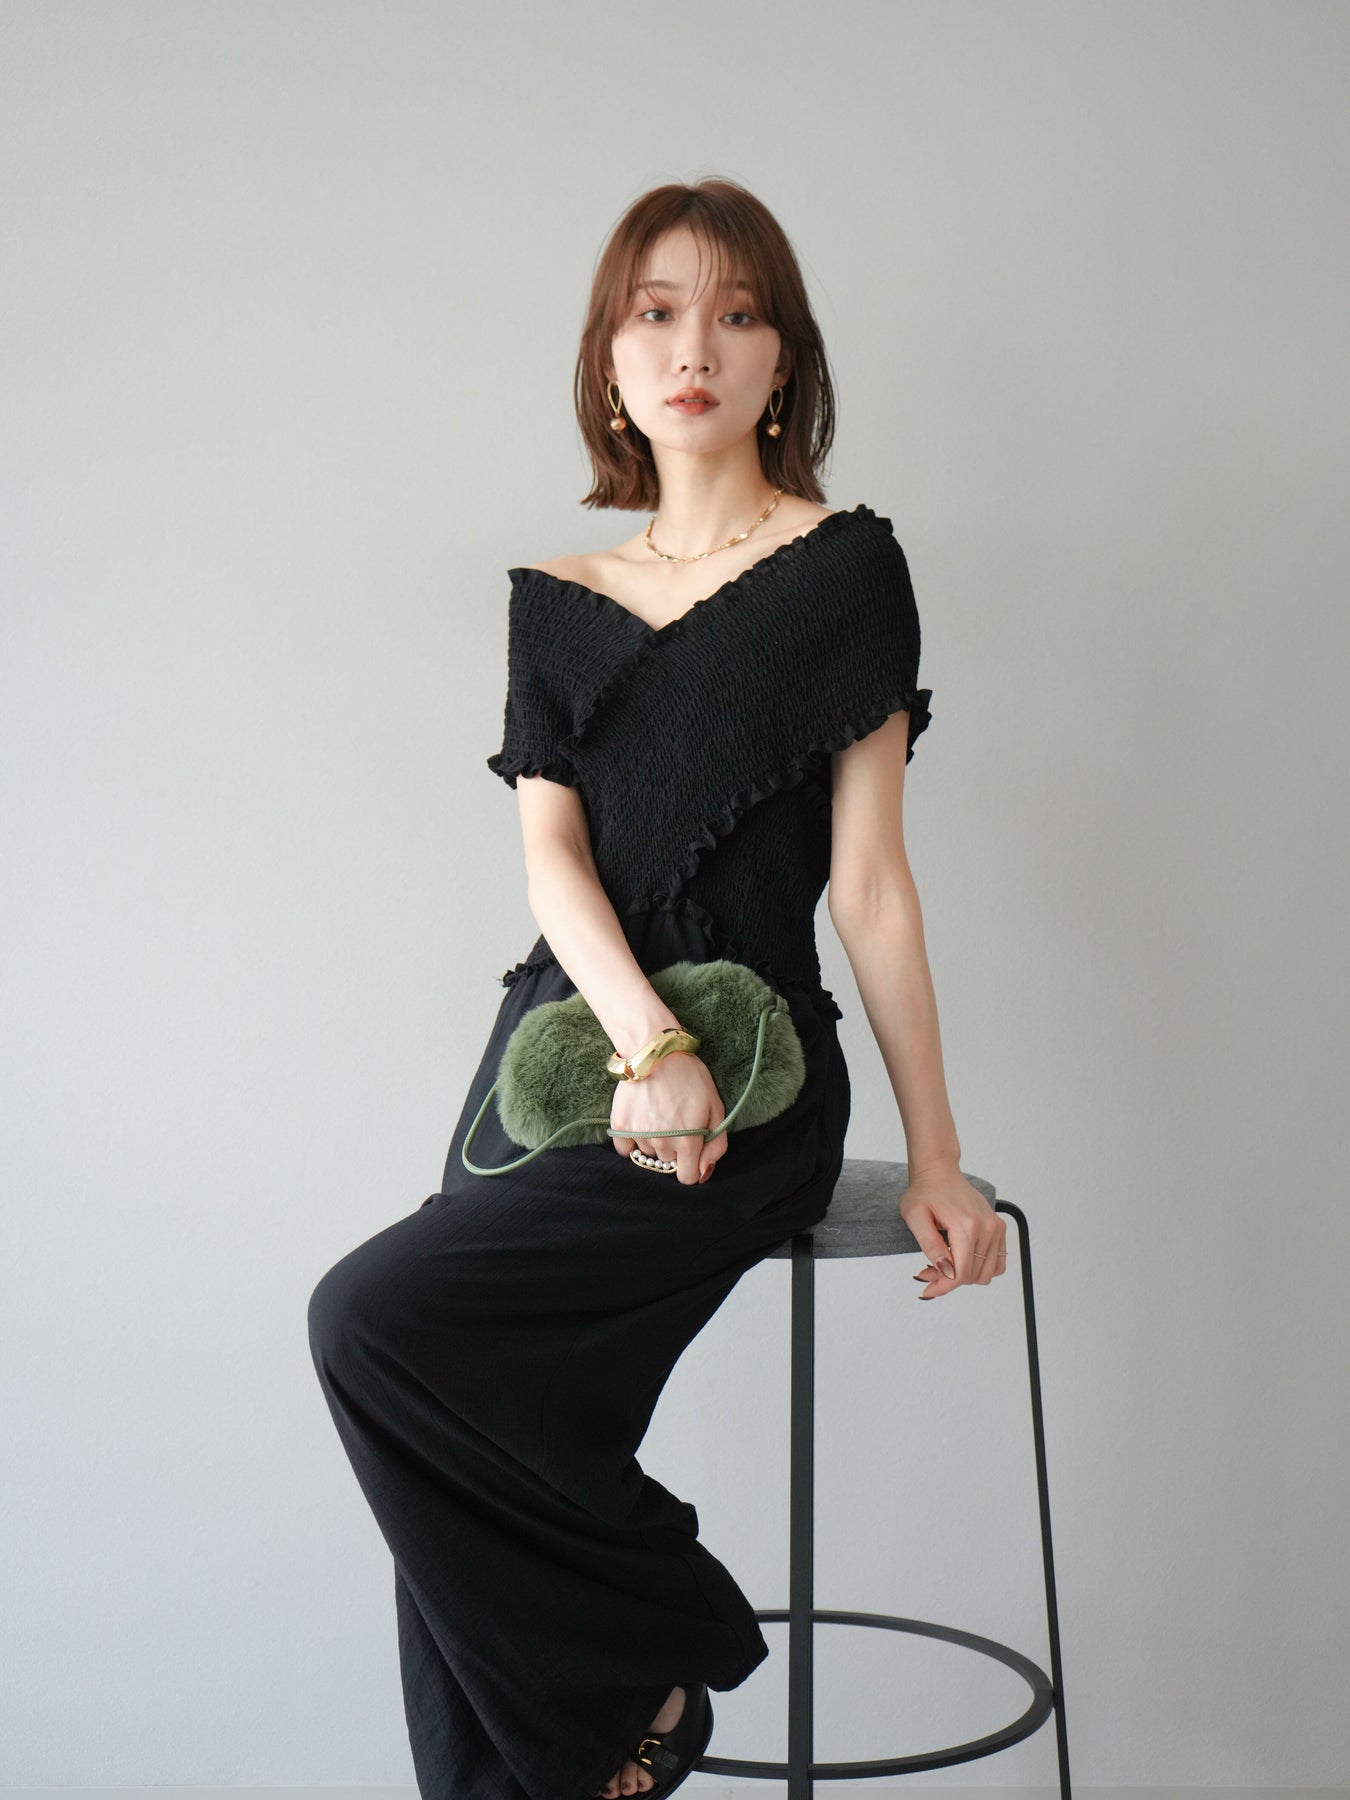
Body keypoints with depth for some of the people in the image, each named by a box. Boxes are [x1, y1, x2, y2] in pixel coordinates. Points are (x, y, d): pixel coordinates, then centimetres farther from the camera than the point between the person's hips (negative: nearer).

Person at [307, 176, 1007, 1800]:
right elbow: (550, 857, 3)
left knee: (379, 1316, -22)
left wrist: (935, 1154, -3)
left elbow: (867, 878, -1)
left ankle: (650, 1661, -4)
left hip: (746, 1075, -5)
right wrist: (644, 1035, -17)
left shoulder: (843, 568, 2)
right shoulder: (557, 603, 14)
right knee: (474, 1484, -7)